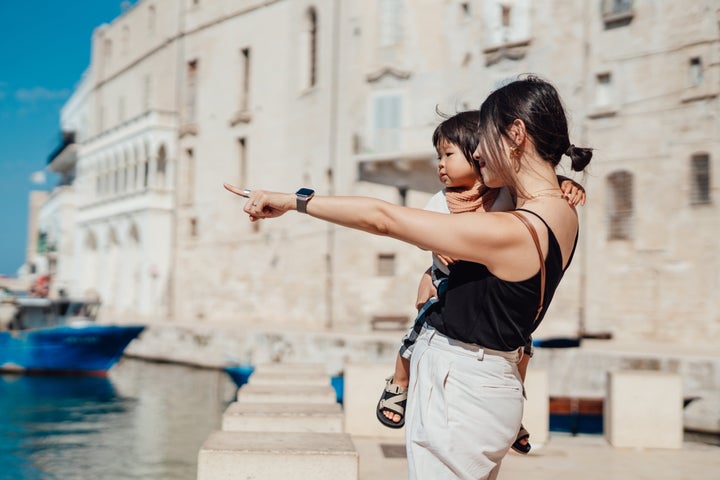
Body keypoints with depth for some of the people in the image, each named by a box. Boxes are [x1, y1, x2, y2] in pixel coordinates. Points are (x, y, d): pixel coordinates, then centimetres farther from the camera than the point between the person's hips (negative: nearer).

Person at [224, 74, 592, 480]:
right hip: (484, 384, 9)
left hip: (458, 390, -9)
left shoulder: (509, 233, -25)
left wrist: (293, 200, -12)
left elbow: (382, 219, -20)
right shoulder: (564, 213, 1)